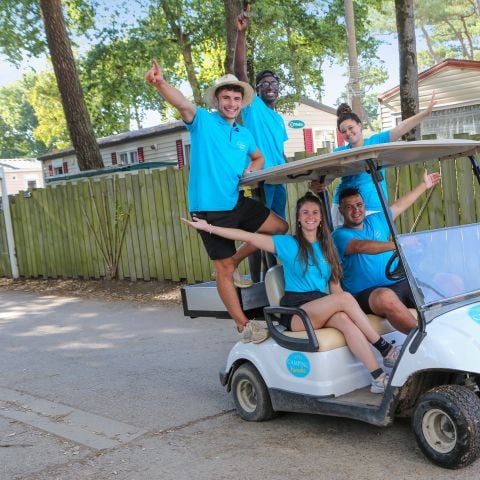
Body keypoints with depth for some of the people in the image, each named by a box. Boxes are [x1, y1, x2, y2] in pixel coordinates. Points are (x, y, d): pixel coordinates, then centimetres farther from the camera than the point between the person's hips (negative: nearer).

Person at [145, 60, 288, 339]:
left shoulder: (244, 135, 12)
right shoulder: (203, 121, -5)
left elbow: (258, 157, 30)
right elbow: (182, 103, -25)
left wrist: (252, 169, 4)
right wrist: (160, 83, -46)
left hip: (237, 203, 6)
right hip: (210, 209, -6)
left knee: (281, 227, 7)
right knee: (224, 270, 1)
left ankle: (235, 261, 19)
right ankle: (243, 326, 12)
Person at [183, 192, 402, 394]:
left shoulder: (327, 248, 18)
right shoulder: (287, 244, 5)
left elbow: (335, 286, 16)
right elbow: (247, 236, -2)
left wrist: (350, 310, -3)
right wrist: (209, 228, -9)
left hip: (323, 309, 4)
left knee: (346, 321, -33)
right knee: (345, 298, -29)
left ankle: (378, 378, -37)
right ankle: (385, 349, -23)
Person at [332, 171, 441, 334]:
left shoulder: (375, 221, 19)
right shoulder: (340, 235, -4)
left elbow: (399, 205, 34)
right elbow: (360, 246, -25)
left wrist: (424, 185, 44)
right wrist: (396, 244, -37)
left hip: (401, 284, 7)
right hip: (368, 294, -7)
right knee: (386, 297, -43)